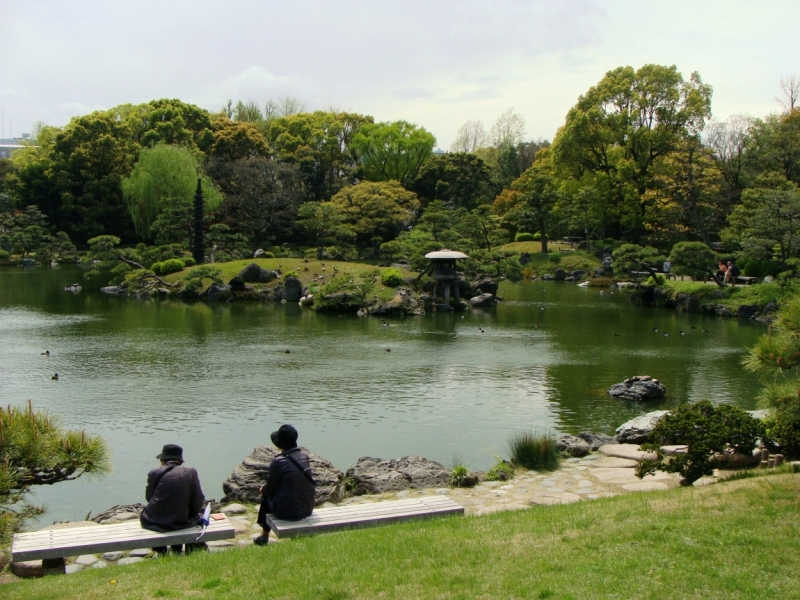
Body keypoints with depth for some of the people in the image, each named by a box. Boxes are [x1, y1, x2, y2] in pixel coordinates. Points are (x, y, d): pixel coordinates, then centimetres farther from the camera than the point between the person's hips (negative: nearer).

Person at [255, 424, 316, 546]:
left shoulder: (278, 461, -18)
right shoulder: (304, 456, 1)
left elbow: (270, 489, -8)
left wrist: (263, 489, 17)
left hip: (288, 511, -6)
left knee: (265, 496, 22)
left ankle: (265, 534, 36)